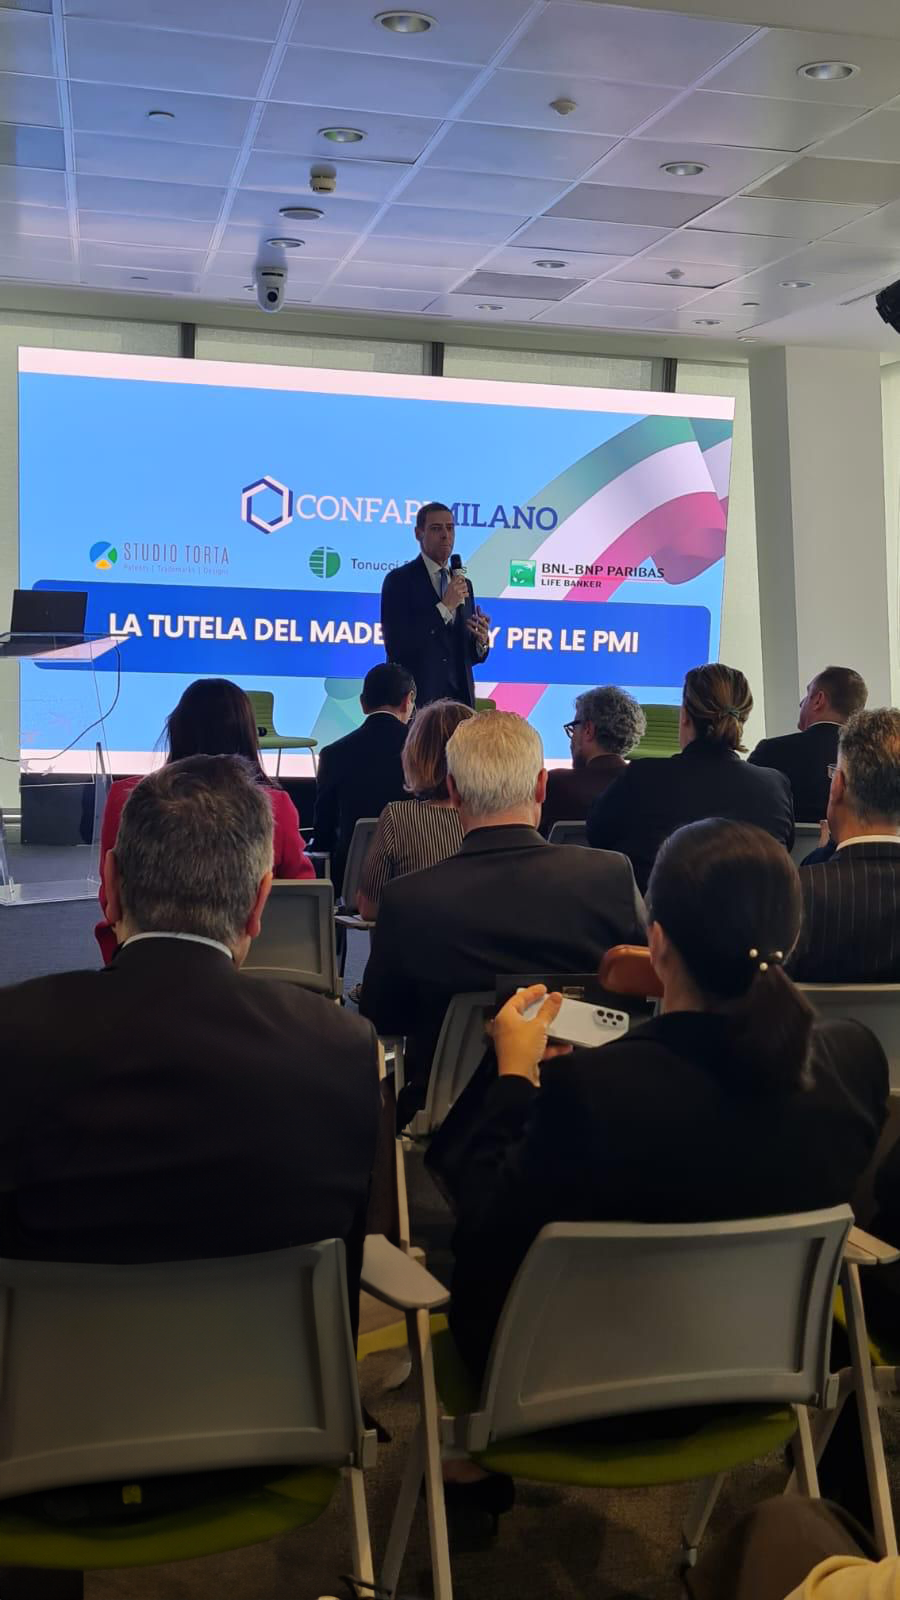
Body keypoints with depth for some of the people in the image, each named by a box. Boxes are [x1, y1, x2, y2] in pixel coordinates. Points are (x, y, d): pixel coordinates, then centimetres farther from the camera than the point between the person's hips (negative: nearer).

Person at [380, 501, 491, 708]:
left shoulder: (464, 584, 14)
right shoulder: (399, 580, -4)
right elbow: (395, 646, -15)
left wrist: (482, 642, -6)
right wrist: (444, 607, -17)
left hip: (459, 698, 5)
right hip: (417, 700, -5)